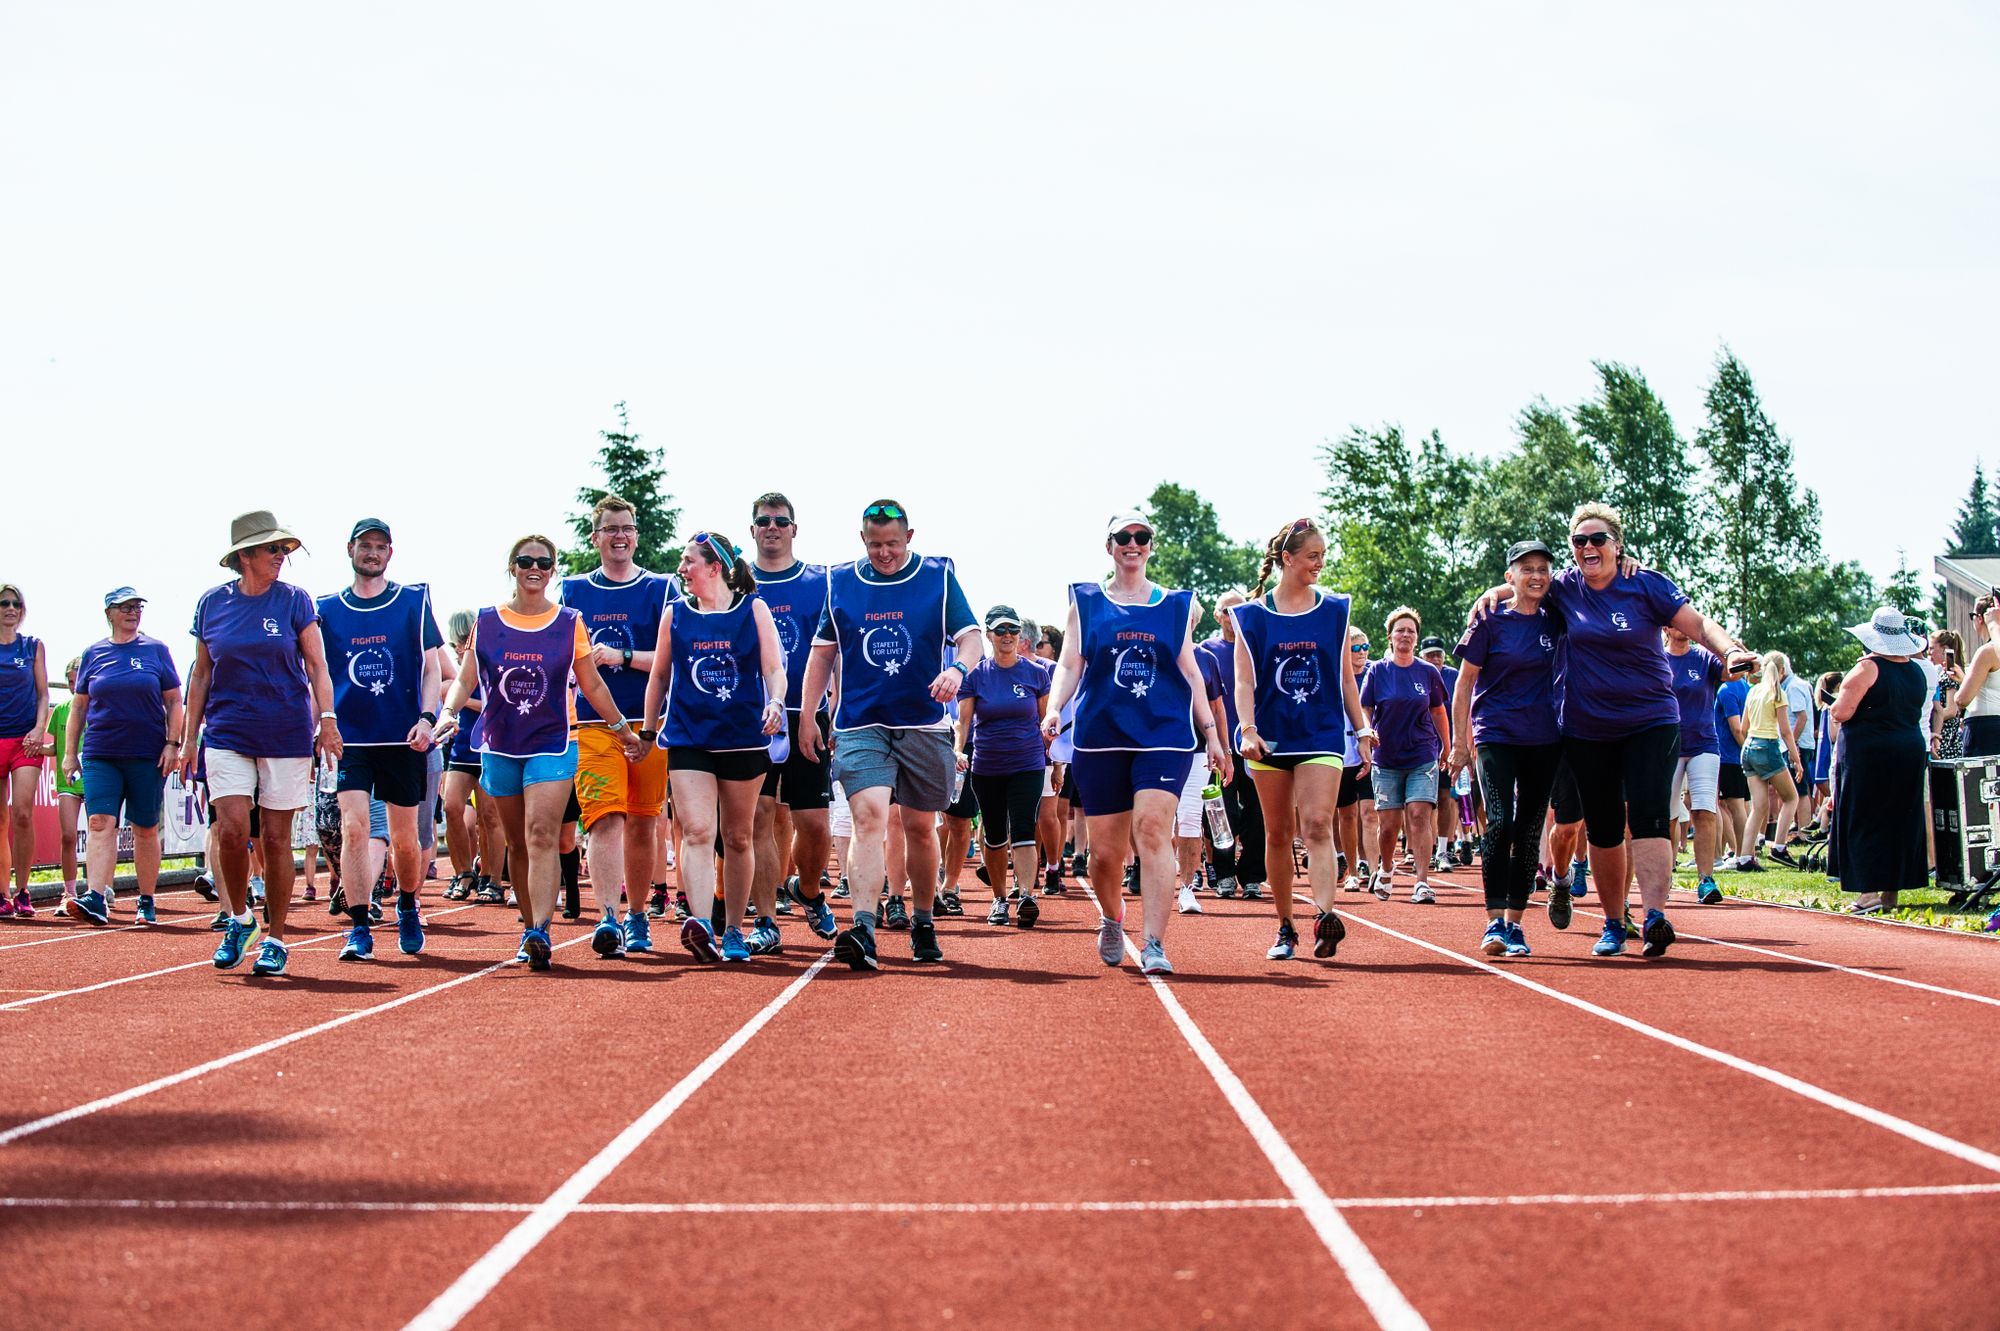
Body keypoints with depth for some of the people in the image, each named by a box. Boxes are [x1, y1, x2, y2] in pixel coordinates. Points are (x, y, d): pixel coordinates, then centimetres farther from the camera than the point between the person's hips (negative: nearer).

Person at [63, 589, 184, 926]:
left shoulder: (156, 650, 5)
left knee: (146, 829, 5)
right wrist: (70, 752, 9)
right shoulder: (93, 654, 9)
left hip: (147, 756, -1)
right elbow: (78, 706, 14)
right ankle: (97, 898, -22)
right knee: (100, 823, -13)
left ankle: (147, 902, 14)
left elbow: (174, 702, 5)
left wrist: (172, 744, -5)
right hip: (100, 755, 1)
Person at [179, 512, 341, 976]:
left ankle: (275, 939, 12)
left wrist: (328, 719, -14)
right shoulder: (212, 603, 6)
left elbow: (316, 664, 0)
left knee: (276, 837, 1)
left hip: (287, 735, -1)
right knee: (231, 828, -13)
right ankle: (239, 918, 10)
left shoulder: (294, 601, 1)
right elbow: (201, 674, 12)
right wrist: (189, 737, 10)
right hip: (227, 733, 1)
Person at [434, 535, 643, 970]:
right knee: (518, 844, 10)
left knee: (542, 837, -17)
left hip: (553, 743, -3)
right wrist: (448, 712, -13)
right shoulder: (486, 622, 5)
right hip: (500, 745, 3)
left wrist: (622, 729, 14)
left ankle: (540, 932, -26)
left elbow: (592, 685, 11)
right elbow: (466, 679, 6)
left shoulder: (569, 623, 2)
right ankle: (530, 930, 20)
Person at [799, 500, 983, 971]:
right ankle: (863, 930, -27)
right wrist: (807, 714, 7)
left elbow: (970, 635, -2)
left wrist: (958, 668, -24)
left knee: (919, 827, 9)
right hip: (860, 725, 0)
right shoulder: (840, 582, 7)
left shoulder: (939, 576, 2)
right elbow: (823, 651, 14)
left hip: (924, 725, 0)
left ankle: (923, 923, 26)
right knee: (869, 818, -17)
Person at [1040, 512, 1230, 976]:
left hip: (1165, 733, -1)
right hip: (1101, 735, 1)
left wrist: (1212, 736, 11)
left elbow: (1189, 673, 15)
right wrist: (1053, 708, -14)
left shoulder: (1177, 605, 13)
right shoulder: (1086, 603, 11)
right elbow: (1069, 665, 5)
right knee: (1106, 850, 3)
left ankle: (1155, 944, -20)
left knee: (1152, 827, -20)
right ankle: (1112, 921, 33)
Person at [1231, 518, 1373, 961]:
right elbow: (1244, 680, -2)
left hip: (1322, 733, 0)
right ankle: (1285, 927, 16)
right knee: (1278, 833, 6)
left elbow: (1345, 677, 12)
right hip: (1271, 736, 0)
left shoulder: (1334, 610, 6)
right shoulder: (1253, 614, 2)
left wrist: (1361, 728, 9)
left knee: (1317, 825, -17)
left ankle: (1325, 916, -30)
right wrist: (1247, 730, -16)